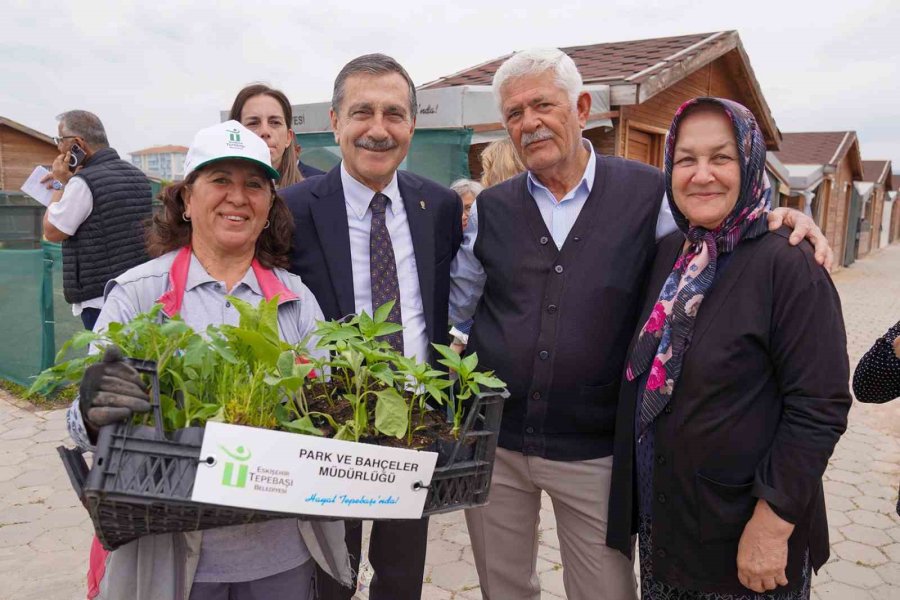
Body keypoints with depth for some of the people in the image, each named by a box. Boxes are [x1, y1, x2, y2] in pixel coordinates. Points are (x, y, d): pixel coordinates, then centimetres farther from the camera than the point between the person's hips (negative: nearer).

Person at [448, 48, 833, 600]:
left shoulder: (648, 195, -4)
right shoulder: (491, 209, 2)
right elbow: (455, 302, 11)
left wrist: (784, 218, -13)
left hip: (593, 452, -2)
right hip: (493, 443, 2)